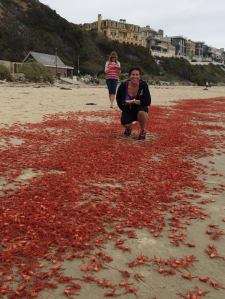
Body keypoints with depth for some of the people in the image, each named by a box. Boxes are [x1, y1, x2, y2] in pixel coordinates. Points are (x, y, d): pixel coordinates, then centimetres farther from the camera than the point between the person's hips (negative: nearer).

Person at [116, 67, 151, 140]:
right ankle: (128, 128, 17)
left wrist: (134, 101, -28)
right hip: (128, 110, 1)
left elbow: (148, 101, -22)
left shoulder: (143, 85, -17)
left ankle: (143, 131, -6)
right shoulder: (123, 86, -14)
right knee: (124, 122, -26)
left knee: (142, 112, -36)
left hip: (140, 109, -1)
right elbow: (119, 100, 1)